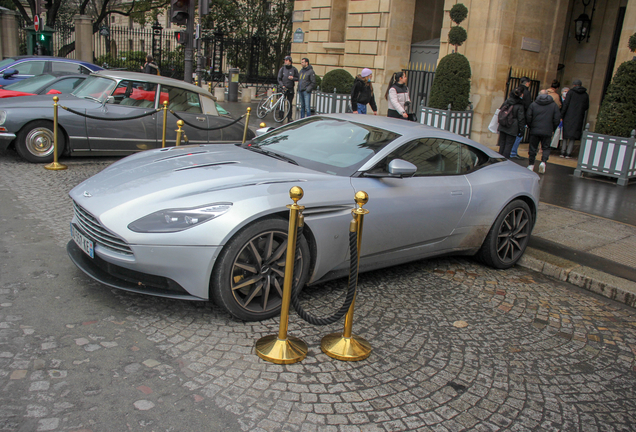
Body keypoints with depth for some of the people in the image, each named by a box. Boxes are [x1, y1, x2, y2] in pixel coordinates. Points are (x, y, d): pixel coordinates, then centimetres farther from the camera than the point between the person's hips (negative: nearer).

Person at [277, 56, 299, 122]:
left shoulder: (294, 69, 4)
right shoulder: (282, 69, 4)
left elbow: (297, 78, 7)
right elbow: (279, 79, 4)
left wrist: (293, 78, -14)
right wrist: (282, 86, -11)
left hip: (290, 89, 0)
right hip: (283, 88, 0)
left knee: (290, 103, 2)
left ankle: (289, 117, 8)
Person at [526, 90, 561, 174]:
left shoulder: (533, 104, 2)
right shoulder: (554, 105, 4)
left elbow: (528, 118, -1)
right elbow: (557, 119, 1)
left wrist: (531, 127, 13)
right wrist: (552, 129, 12)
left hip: (534, 130, 0)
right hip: (547, 132, 0)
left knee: (532, 148, 10)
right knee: (546, 148, 10)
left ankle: (531, 165, 13)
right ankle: (543, 162, -12)